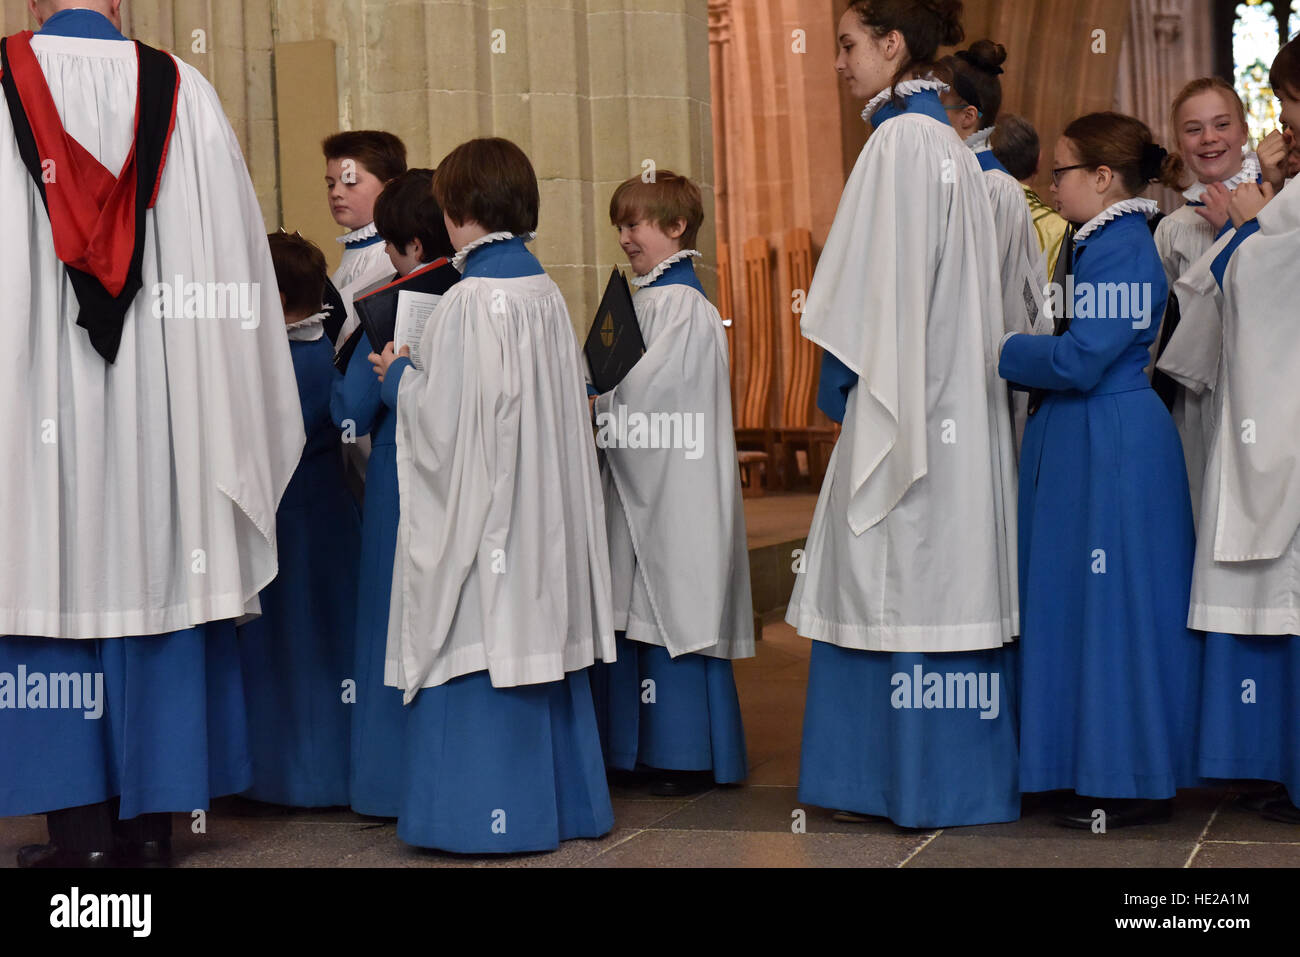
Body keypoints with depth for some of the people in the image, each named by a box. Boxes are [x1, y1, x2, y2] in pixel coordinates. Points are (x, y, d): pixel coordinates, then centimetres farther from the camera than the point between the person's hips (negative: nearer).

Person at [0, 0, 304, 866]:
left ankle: (80, 827, 4)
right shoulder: (182, 91, 2)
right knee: (155, 580, 8)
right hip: (158, 392, 2)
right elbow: (230, 253, 3)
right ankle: (152, 818, 13)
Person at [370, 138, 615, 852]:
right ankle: (565, 799, 21)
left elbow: (447, 417, -19)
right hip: (544, 508, 8)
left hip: (483, 508, -8)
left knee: (484, 646, -1)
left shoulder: (470, 300, -17)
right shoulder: (545, 291, 7)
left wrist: (398, 380, 1)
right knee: (539, 630, 14)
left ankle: (489, 813, 3)